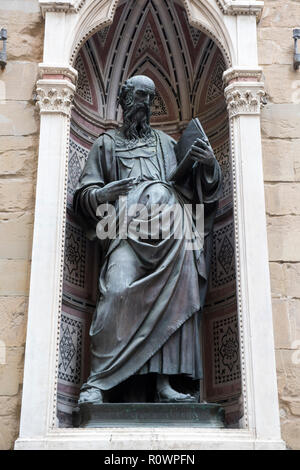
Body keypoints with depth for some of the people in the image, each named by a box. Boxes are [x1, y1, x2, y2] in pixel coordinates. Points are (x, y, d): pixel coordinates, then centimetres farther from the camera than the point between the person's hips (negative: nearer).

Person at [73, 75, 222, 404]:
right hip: (127, 230, -2)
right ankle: (96, 381, -22)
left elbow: (191, 189, 22)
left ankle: (164, 384, -9)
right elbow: (83, 194, 14)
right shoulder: (106, 144, 22)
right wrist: (102, 194, -9)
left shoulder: (166, 143, 28)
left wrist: (208, 164, 2)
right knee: (117, 292, -24)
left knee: (174, 299, -12)